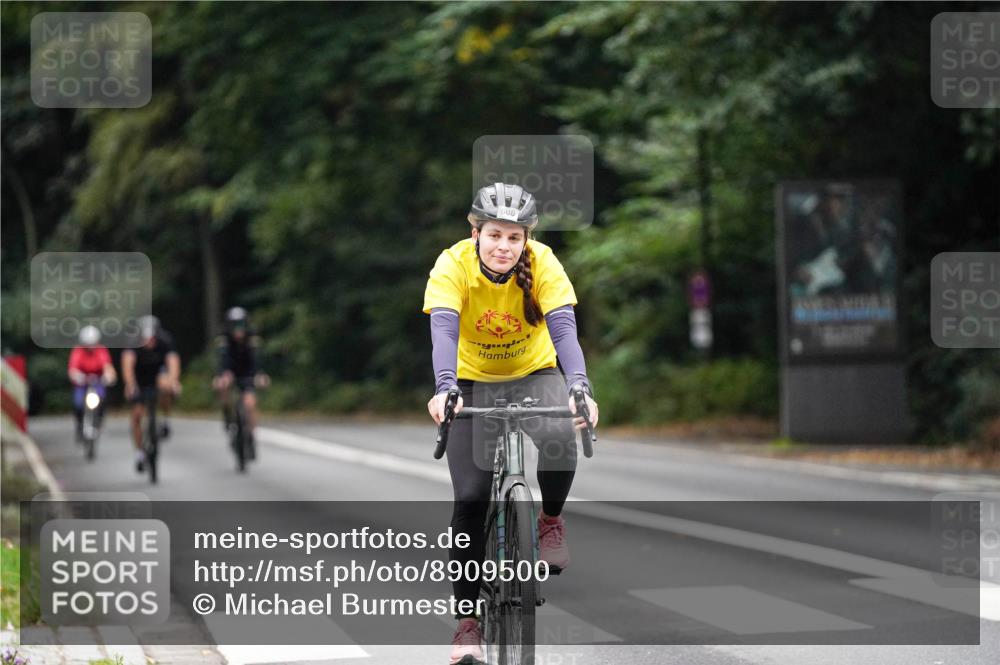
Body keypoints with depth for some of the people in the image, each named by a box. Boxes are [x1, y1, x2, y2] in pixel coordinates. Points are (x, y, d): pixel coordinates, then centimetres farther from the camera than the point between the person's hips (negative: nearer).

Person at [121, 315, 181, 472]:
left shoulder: (165, 340, -31)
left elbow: (173, 360, -45)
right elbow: (128, 362, -45)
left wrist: (174, 381, -64)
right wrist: (130, 384, -61)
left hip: (160, 373, -1)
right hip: (140, 379, 1)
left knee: (165, 385, -35)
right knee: (137, 416, -6)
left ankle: (163, 420, -11)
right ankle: (139, 454, 13)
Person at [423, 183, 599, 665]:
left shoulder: (542, 264, -21)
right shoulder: (453, 265, -23)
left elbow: (564, 329, -31)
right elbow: (444, 330, -36)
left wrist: (579, 387, -49)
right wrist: (445, 389, -54)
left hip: (535, 375, 0)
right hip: (474, 381, 0)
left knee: (559, 438, -33)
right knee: (470, 498, -10)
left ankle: (550, 521, -3)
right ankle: (468, 620, 1)